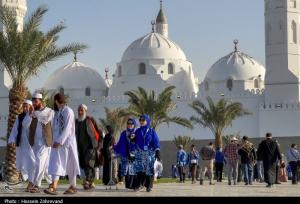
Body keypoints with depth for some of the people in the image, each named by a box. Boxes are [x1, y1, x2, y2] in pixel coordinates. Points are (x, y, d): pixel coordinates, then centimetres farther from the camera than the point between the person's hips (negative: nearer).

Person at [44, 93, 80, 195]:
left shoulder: (68, 111, -9)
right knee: (56, 164, -2)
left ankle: (73, 187, 0)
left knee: (70, 165, -3)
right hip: (58, 142, 7)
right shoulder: (58, 112, 16)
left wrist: (60, 141, -21)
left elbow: (67, 128, -17)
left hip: (67, 141, -7)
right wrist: (55, 141, 6)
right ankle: (53, 186, -6)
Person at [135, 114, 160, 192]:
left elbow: (156, 142, -2)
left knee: (149, 170, -3)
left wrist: (158, 152, -9)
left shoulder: (151, 131, 2)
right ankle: (140, 184, -12)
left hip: (150, 153, -2)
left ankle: (149, 186, 2)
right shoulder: (138, 131, 10)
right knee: (140, 168, -11)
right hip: (140, 153, 2)